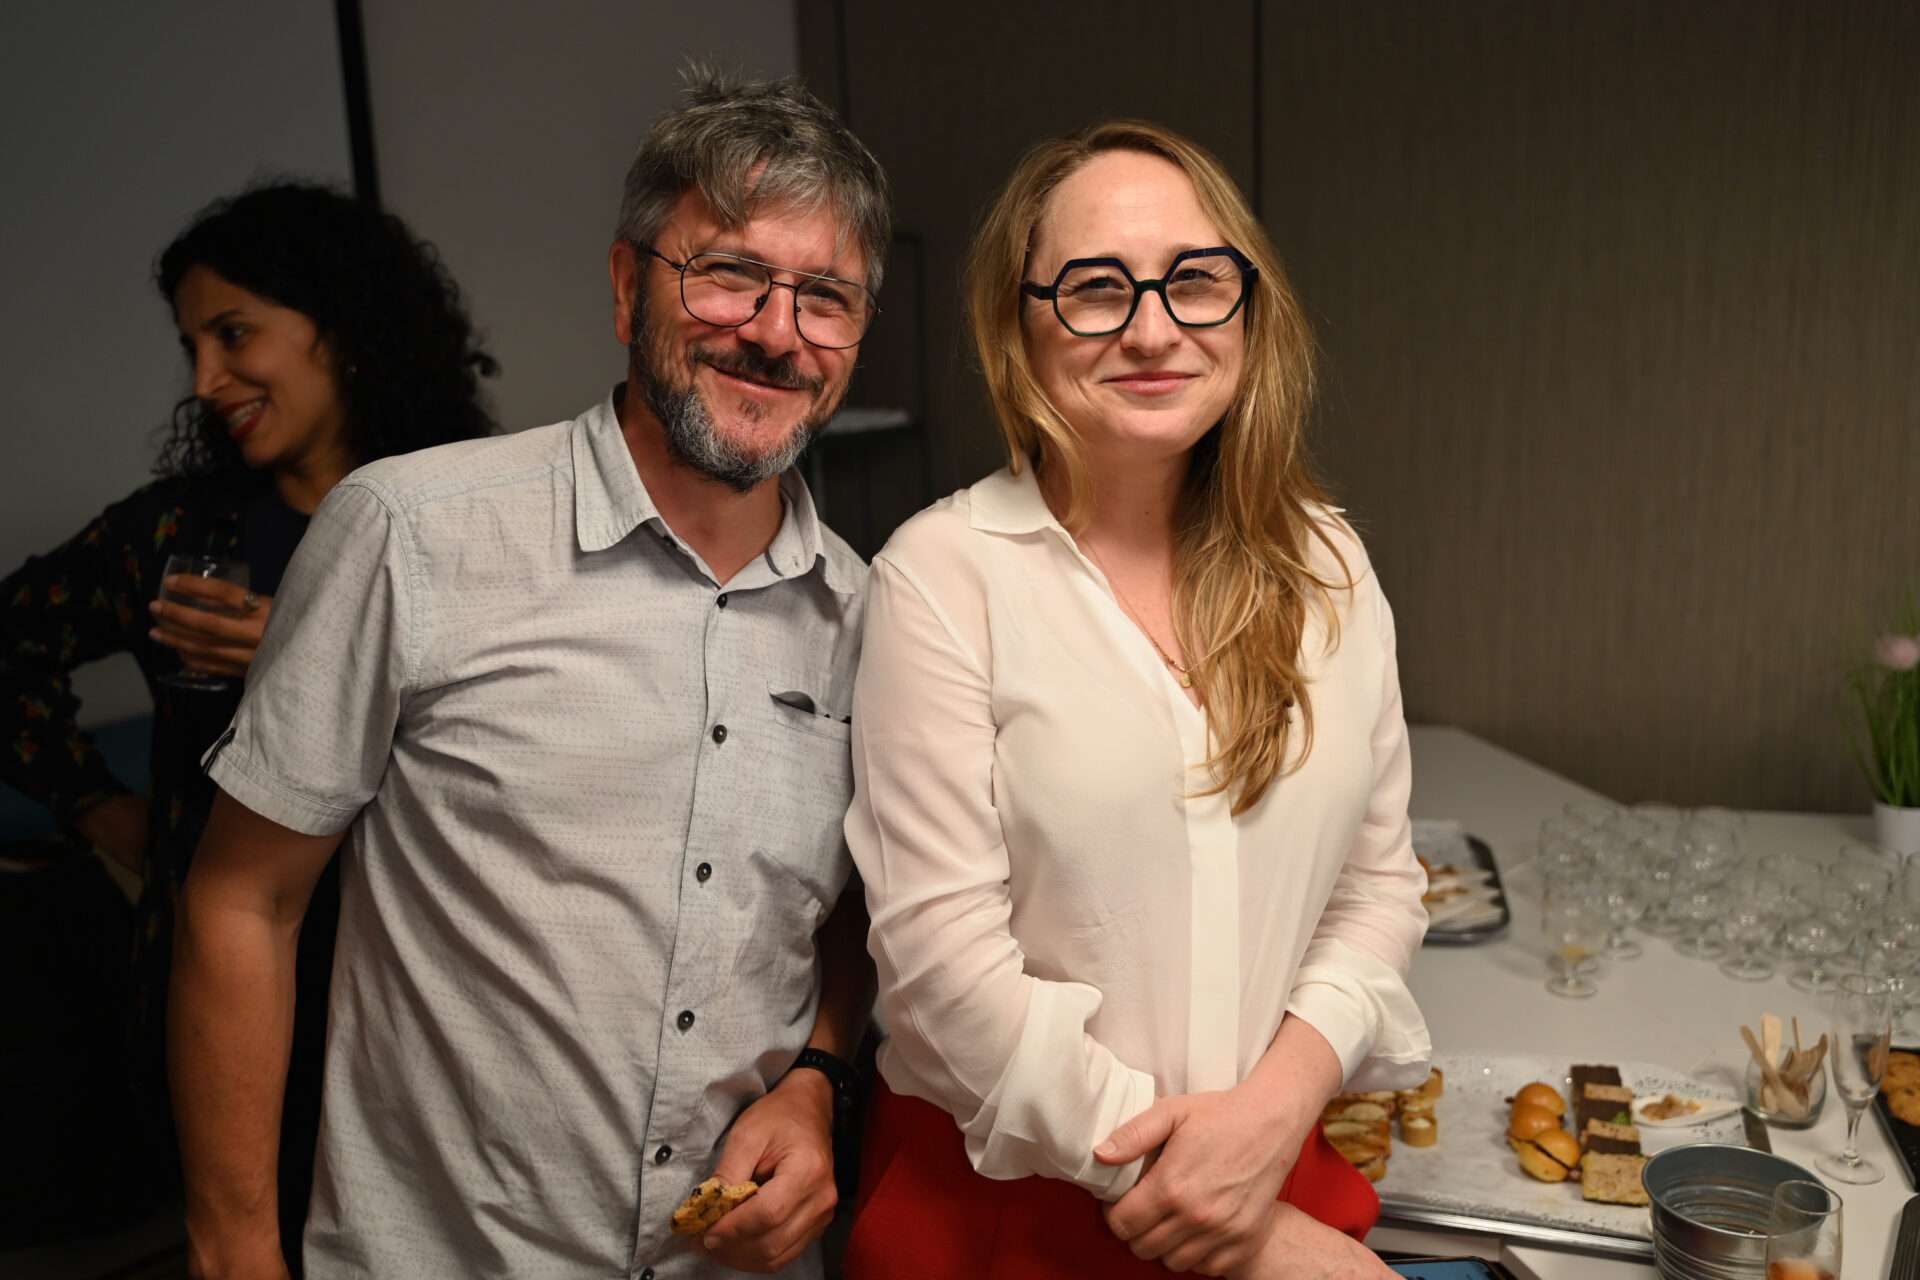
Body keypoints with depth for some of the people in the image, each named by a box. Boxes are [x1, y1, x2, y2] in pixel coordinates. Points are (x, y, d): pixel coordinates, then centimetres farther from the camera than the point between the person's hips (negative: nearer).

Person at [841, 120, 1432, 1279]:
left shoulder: (1325, 564, 0)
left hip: (1284, 1173, 4)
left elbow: (1378, 882, 4)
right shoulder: (943, 572, -13)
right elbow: (943, 952, -17)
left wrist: (1279, 1101, -13)